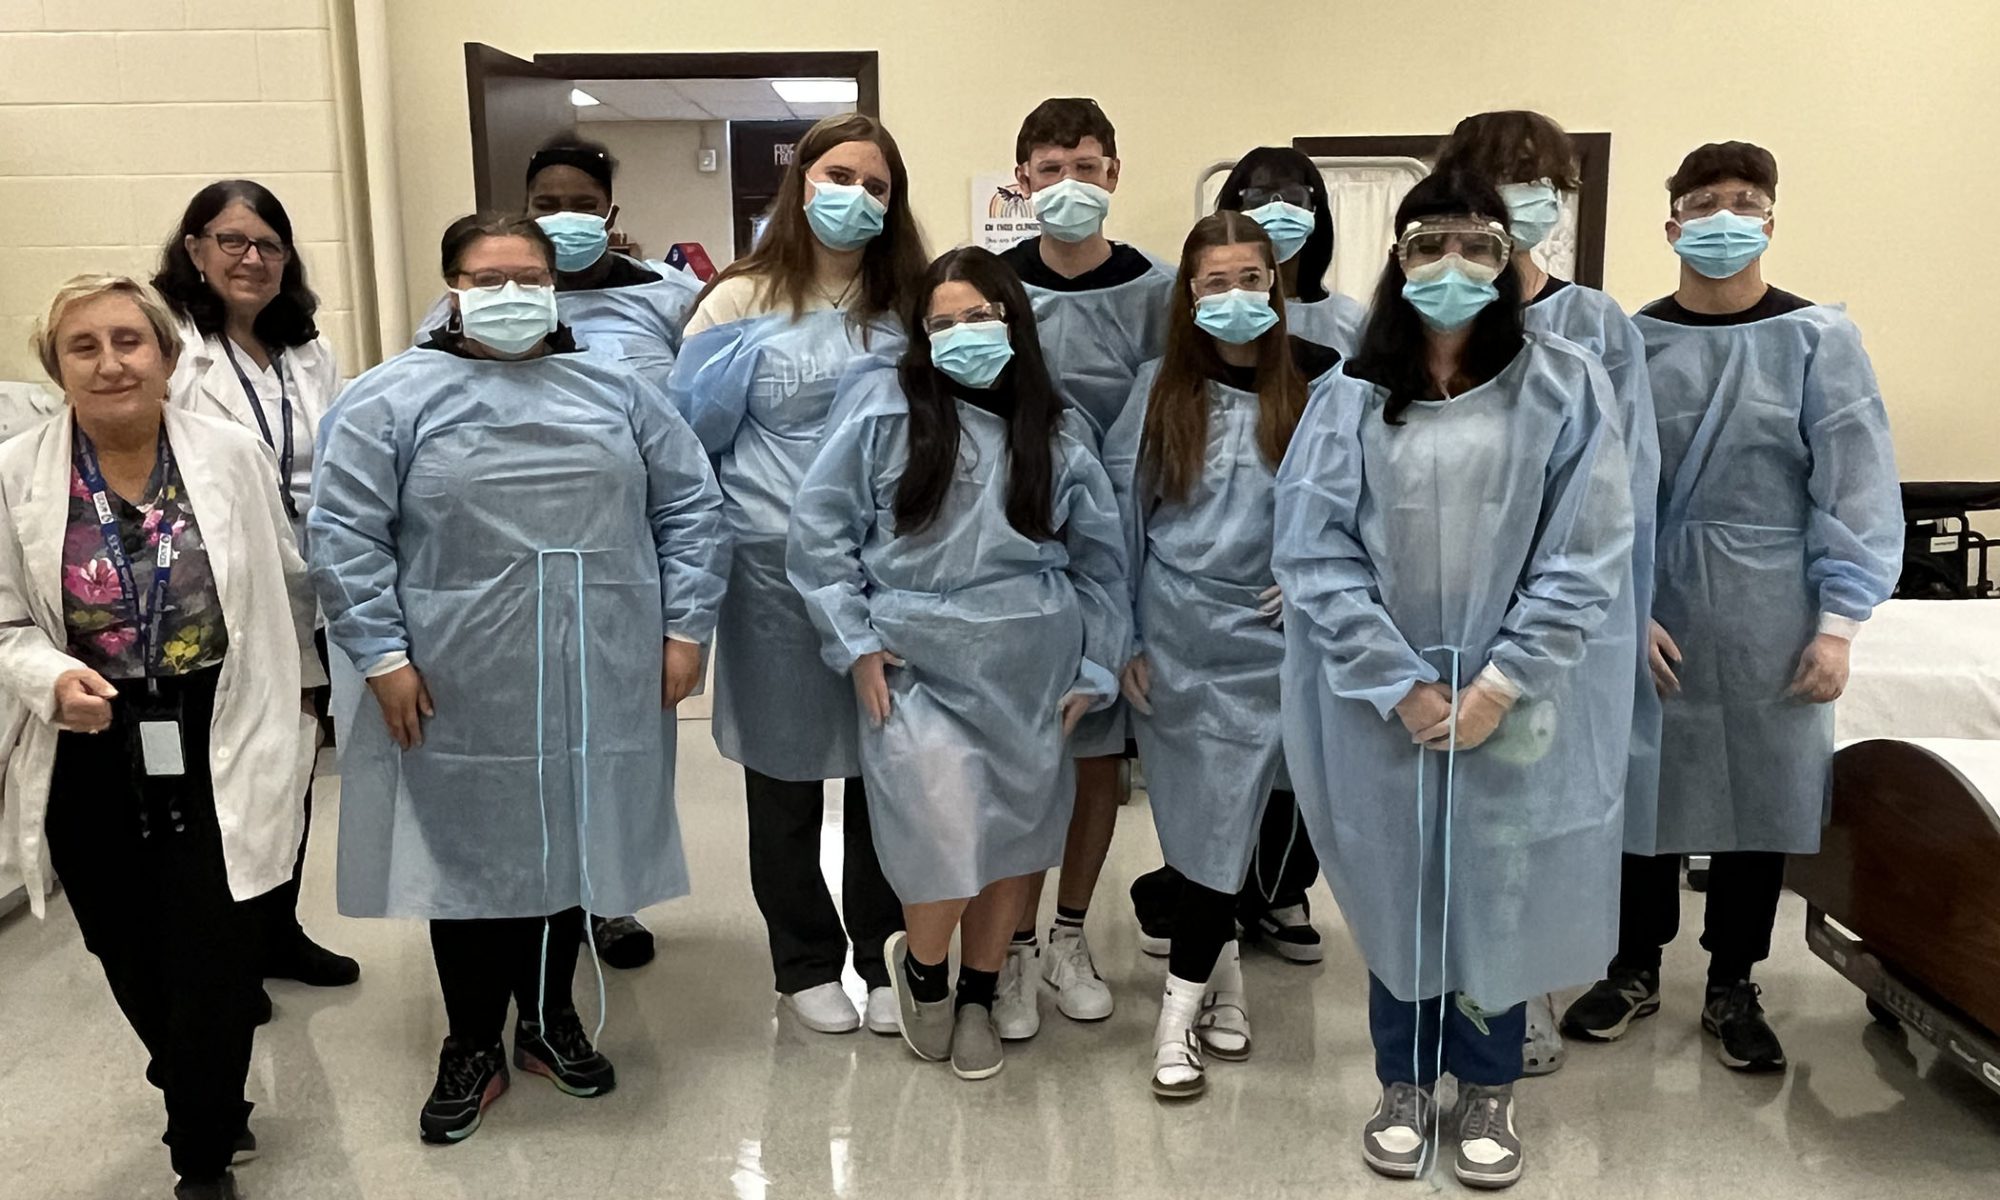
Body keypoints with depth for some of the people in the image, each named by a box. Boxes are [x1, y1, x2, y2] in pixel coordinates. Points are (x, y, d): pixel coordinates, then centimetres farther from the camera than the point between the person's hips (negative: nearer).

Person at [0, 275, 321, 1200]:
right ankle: (206, 1099, 44)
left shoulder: (233, 454, -4)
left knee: (212, 958, 0)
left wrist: (298, 694, 13)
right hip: (88, 758, 1)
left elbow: (287, 585, 7)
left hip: (216, 745, -1)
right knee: (132, 957, 15)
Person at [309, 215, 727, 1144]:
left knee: (570, 854, 15)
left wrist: (683, 628, 0)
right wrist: (382, 655, -11)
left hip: (597, 690, 3)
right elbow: (343, 535, -5)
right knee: (470, 864, 9)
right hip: (459, 695, -2)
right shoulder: (392, 398, -1)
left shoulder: (619, 392, 7)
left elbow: (690, 510, 6)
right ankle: (472, 1049, 26)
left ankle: (551, 1020, 35)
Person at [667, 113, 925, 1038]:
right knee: (785, 771, 9)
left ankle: (883, 955, 27)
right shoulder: (743, 300, 1)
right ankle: (806, 962, 27)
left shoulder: (909, 305, 10)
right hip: (777, 569, -2)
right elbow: (689, 427, -2)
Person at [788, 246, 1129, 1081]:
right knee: (946, 841, -12)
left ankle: (977, 997, 32)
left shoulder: (1061, 433, 7)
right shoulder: (887, 406, -1)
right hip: (918, 664, -3)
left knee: (1015, 839, 9)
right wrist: (855, 642, -6)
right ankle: (920, 967, 21)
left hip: (1031, 668, 3)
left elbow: (1099, 560, 11)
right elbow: (820, 525, -1)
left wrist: (1091, 672, 6)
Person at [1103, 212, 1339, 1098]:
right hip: (1178, 639, 2)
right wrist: (1121, 637, 3)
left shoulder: (1324, 379, -2)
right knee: (1202, 813, 7)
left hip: (1274, 638, -1)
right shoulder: (1160, 389, 3)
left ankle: (1183, 1003, 11)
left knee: (1225, 815, -1)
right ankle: (1220, 966, 27)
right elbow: (1120, 515, 5)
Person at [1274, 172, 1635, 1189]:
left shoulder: (1564, 387, -4)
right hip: (1383, 703, 1)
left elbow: (1587, 557, -6)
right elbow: (1314, 552, -7)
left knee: (1499, 891, 11)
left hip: (1515, 704, 0)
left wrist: (1500, 685, -13)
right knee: (1398, 892, 12)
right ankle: (1405, 1085, 33)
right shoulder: (1353, 397, -2)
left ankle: (1488, 1088, 33)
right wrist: (1402, 686, -13)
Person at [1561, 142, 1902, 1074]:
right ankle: (1635, 969, 29)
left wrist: (1837, 623, -9)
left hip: (1770, 619, 0)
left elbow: (1857, 490, -4)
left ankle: (1732, 988, 27)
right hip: (1651, 610, 1)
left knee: (1759, 794, 9)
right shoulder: (1632, 344, 0)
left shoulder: (1818, 340, -2)